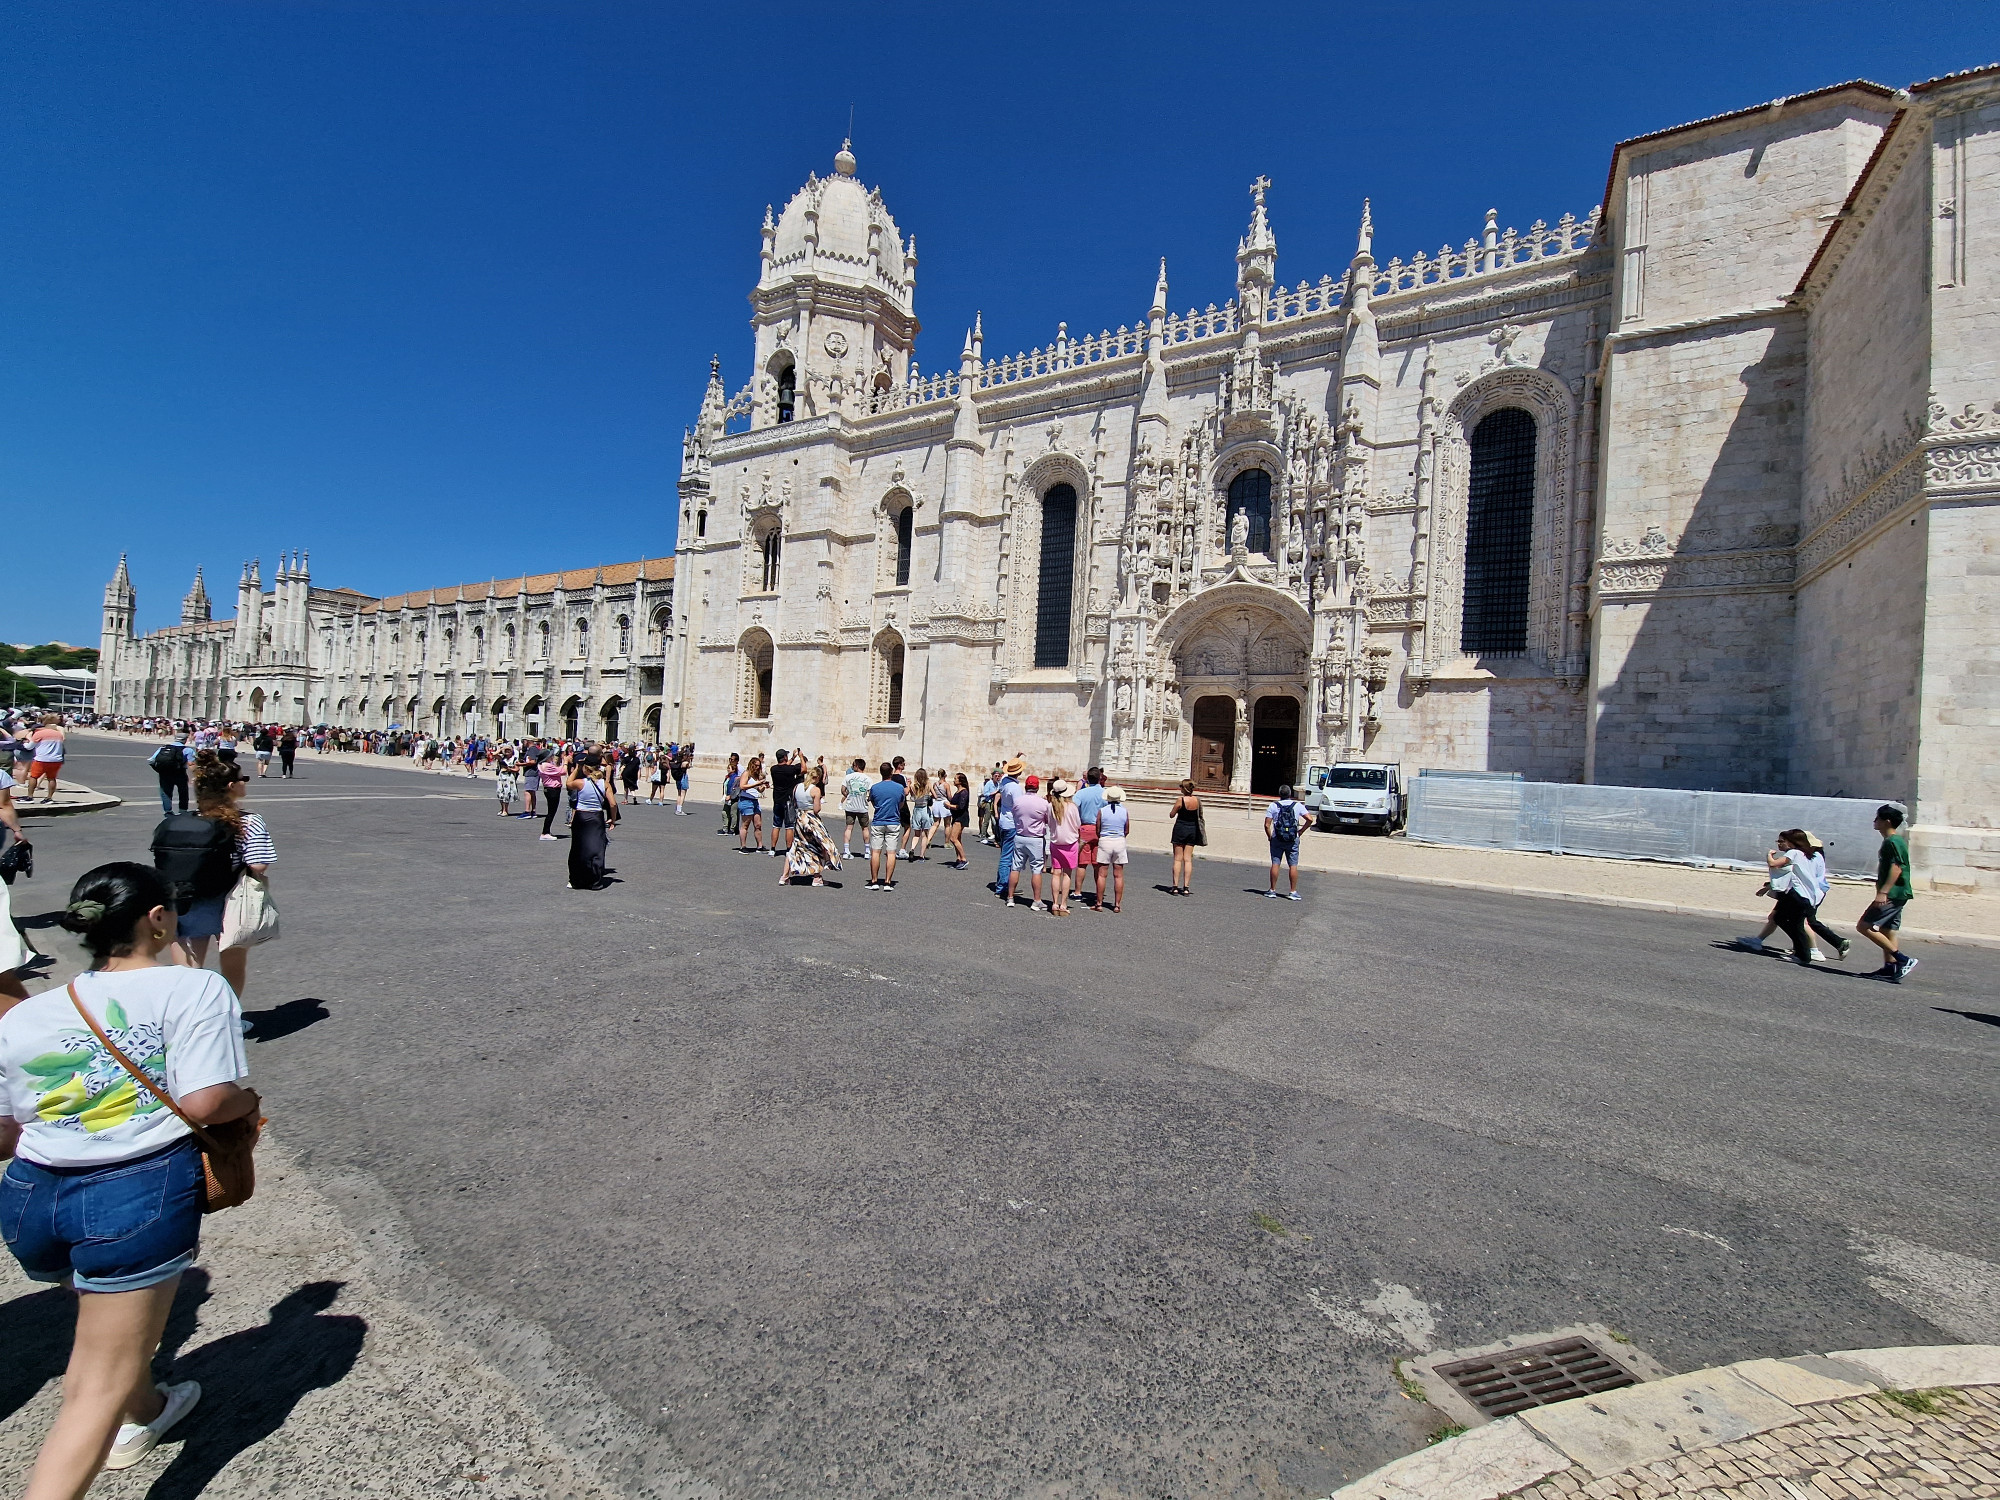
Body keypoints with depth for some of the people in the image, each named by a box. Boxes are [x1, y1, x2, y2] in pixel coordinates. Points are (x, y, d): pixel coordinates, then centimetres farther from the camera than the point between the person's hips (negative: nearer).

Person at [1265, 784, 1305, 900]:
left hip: (1277, 839, 0)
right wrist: (1301, 831, 7)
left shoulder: (1273, 806, -3)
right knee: (1293, 865, 4)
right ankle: (1293, 892, 3)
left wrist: (1269, 836, 6)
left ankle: (1273, 890, 6)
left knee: (1275, 864, 3)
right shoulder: (1297, 806, 1)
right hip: (1293, 840, 1)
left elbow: (1267, 825, -8)